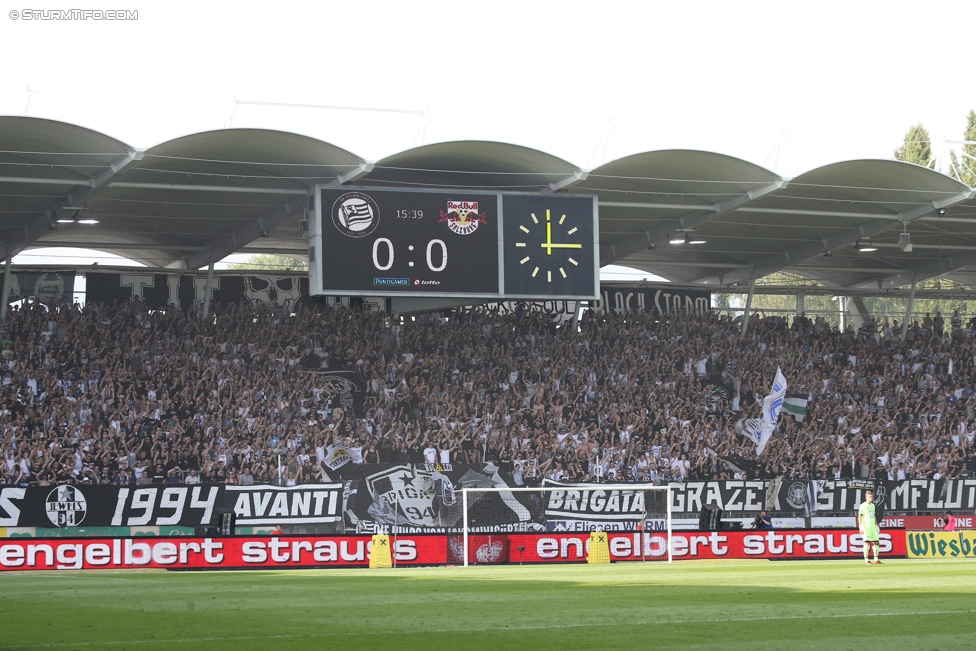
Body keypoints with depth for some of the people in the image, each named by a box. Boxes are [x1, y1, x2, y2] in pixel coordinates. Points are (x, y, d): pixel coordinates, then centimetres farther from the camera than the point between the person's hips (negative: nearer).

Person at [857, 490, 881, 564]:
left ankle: (876, 560, 11)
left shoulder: (872, 505, 17)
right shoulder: (863, 505, -5)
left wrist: (876, 525, 20)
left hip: (873, 527, 7)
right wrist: (861, 526, -18)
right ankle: (866, 560, -8)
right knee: (866, 542, -10)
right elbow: (860, 516, -10)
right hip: (866, 527, -7)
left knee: (876, 542, 5)